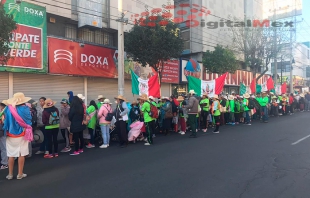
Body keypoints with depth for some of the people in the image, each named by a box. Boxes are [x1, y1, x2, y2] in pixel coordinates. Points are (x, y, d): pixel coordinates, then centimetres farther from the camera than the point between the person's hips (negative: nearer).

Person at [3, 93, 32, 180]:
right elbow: (28, 121, -4)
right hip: (22, 134, -3)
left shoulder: (8, 108, -5)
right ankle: (20, 174, 11)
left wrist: (6, 131, 15)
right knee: (21, 154, 6)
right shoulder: (25, 109, -13)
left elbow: (6, 121, 4)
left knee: (11, 155, 11)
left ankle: (10, 174, 18)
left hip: (10, 135, 3)